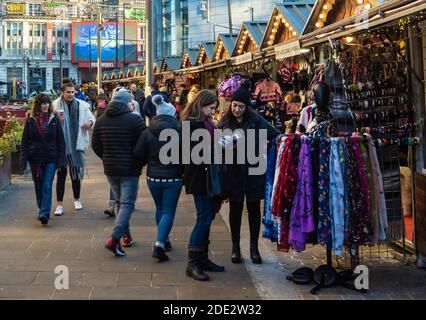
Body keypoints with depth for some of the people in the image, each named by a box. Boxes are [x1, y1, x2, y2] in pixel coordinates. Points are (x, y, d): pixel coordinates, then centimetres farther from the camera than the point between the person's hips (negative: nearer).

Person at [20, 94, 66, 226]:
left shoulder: (54, 119, 1)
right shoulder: (30, 120, 1)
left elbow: (60, 140, 2)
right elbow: (24, 140, 2)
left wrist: (61, 159, -4)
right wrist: (24, 159, -5)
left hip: (50, 158, -2)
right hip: (35, 158, 2)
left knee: (47, 186, -9)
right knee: (38, 186, 12)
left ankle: (45, 213, -14)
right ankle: (42, 209, 27)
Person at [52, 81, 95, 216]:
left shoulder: (82, 105, 3)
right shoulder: (55, 106, -6)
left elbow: (92, 118, 11)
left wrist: (90, 122, -12)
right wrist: (58, 122, -24)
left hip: (77, 144, 3)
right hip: (61, 145, -3)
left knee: (76, 174, 14)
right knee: (61, 174, 1)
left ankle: (77, 199, 32)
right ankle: (59, 204, 7)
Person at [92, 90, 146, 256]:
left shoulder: (101, 120, 5)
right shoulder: (135, 120, -11)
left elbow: (95, 145, 7)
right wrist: (140, 163, 5)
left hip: (110, 169, 6)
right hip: (130, 169, -6)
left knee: (120, 202, 20)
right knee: (127, 204, -3)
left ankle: (126, 235, 25)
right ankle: (114, 239, -16)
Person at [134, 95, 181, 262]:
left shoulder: (148, 131, -4)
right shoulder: (179, 131, -10)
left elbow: (139, 154, -5)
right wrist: (182, 169, 9)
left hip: (153, 177, 3)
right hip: (173, 178, -3)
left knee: (160, 208, 21)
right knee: (169, 211, 4)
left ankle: (164, 240, 30)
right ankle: (160, 244, -11)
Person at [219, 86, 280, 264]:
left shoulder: (256, 120, -4)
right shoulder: (225, 121, 1)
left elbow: (275, 135, -6)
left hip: (253, 171, -1)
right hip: (233, 172, 1)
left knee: (254, 209, 8)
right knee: (235, 209, 10)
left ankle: (254, 247, 21)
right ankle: (235, 247, 22)